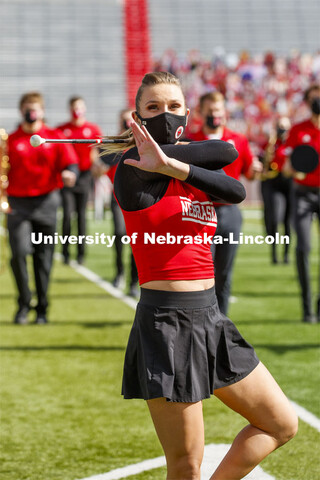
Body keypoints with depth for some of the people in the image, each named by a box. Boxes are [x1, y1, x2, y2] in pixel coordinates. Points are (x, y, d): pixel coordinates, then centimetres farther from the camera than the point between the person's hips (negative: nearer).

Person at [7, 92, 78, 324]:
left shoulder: (55, 137, 8)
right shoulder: (11, 141, 8)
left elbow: (71, 163, 0)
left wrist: (69, 173, -23)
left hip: (46, 202, 1)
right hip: (18, 203, -1)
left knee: (44, 258, 3)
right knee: (19, 252, -15)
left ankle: (42, 309, 12)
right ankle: (24, 304, 1)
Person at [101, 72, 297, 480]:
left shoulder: (196, 172, 13)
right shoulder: (134, 168, -8)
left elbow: (236, 191, -11)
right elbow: (225, 152, -11)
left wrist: (173, 165, -21)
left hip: (210, 317, 8)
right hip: (167, 322, -8)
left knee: (282, 424, 14)